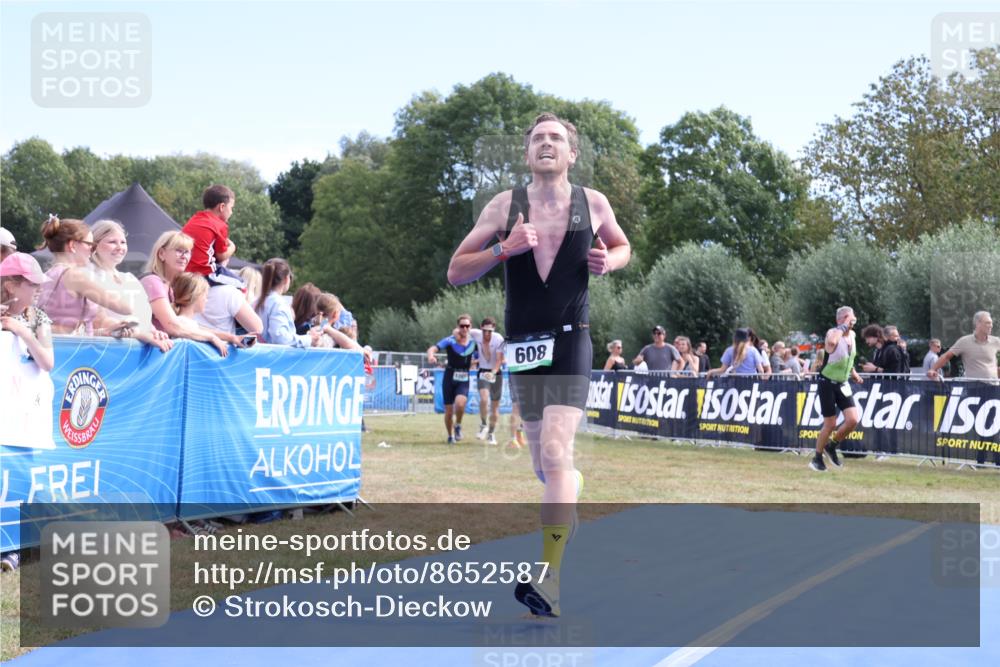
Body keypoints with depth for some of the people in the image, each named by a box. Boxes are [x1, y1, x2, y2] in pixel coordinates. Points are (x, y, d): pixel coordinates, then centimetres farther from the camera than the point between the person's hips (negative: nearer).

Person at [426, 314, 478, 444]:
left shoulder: (473, 342, 1)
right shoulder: (450, 340, -9)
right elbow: (433, 348, -23)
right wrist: (431, 356, -43)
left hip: (464, 380, 1)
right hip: (449, 378, -1)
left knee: (460, 403, -26)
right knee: (449, 411, 2)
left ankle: (458, 426, 2)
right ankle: (450, 436, 26)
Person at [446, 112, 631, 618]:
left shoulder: (593, 204, 1)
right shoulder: (504, 205, -1)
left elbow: (623, 246, 20)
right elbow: (455, 272, -2)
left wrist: (608, 261, -4)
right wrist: (504, 249, -19)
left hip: (571, 340, -3)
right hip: (522, 344, 3)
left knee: (555, 451, -20)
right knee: (544, 463, 15)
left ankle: (550, 580, -21)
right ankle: (572, 484, 53)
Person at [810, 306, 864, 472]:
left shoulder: (852, 335, 5)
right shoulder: (833, 333, -17)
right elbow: (832, 341, -45)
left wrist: (853, 373, 15)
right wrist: (844, 326, -32)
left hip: (843, 384, 6)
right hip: (827, 383, -6)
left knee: (852, 420, -8)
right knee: (830, 424, -4)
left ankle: (832, 446, 17)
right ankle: (817, 458, 16)